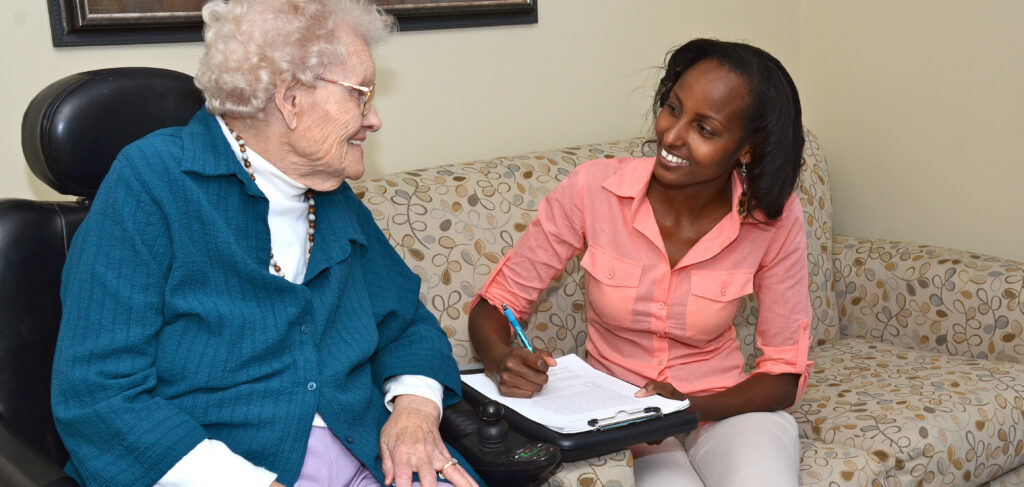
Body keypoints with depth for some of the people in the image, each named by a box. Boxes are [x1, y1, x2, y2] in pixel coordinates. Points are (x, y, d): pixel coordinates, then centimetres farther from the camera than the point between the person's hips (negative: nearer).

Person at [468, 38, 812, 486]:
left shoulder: (774, 218, -13)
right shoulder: (593, 188, -15)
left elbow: (785, 374, -5)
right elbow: (494, 304, -7)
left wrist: (692, 406, -23)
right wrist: (501, 359, -29)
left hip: (724, 407, 1)